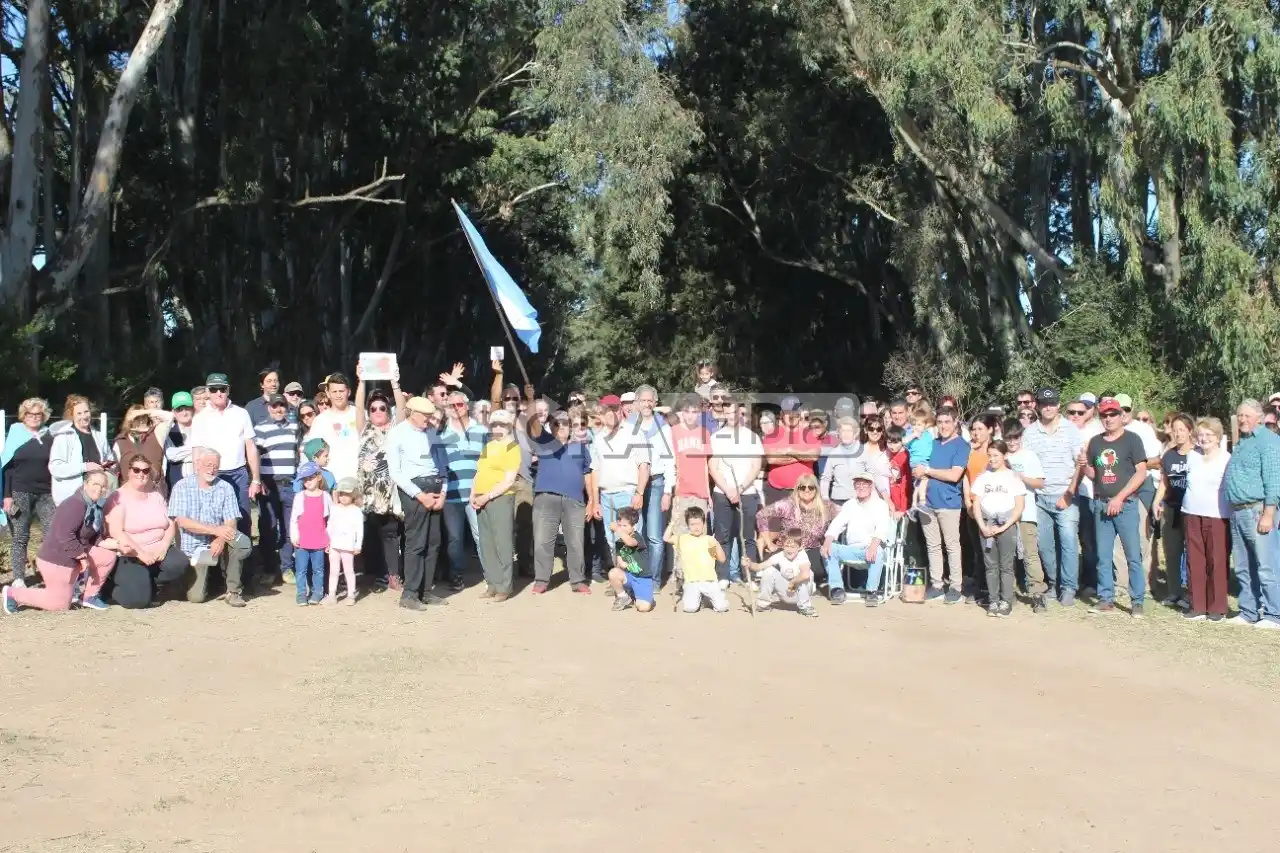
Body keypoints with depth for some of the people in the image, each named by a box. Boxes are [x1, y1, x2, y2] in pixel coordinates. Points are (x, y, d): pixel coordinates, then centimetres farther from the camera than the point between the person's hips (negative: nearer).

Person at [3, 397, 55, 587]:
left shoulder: (50, 438, 9)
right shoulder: (15, 436, 3)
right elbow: (6, 467, 0)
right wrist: (7, 495, -8)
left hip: (46, 494, 2)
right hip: (20, 493, -2)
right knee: (19, 538, 2)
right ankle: (19, 580, 6)